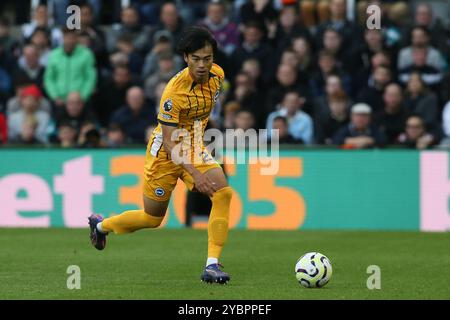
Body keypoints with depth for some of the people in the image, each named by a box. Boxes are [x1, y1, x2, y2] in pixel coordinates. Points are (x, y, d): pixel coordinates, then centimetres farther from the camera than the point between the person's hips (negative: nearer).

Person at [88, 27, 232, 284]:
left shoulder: (217, 75, -10)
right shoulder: (175, 90, -30)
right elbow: (169, 142, -28)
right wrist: (195, 174, -37)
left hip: (195, 149, 5)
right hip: (166, 152, -5)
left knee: (223, 193, -21)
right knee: (152, 218, 10)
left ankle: (212, 265, -20)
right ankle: (101, 225, 40)